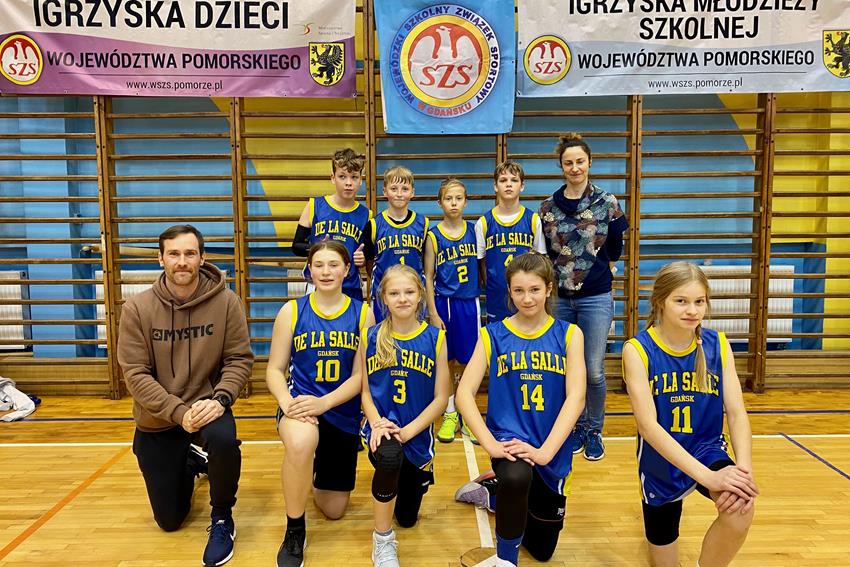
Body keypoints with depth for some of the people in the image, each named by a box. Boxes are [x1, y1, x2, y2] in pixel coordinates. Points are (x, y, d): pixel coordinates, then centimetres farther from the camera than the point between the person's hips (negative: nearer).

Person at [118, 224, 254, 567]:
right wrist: (179, 412, -23)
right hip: (157, 421, 1)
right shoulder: (137, 308, -13)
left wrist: (220, 399, -26)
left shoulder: (226, 301, -13)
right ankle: (192, 463, 45)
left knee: (224, 440, -38)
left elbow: (240, 359, -9)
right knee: (170, 521, 10)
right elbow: (135, 374, -14)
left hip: (206, 405, -1)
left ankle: (222, 519, -7)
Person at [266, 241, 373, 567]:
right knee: (301, 442, -41)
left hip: (343, 413, 2)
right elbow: (275, 369, -2)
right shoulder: (292, 311, -4)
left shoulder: (362, 313, -5)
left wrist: (322, 403, -23)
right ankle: (294, 529, -13)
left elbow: (361, 375, -8)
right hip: (299, 403, -2)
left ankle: (316, 471, 50)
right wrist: (286, 401, -22)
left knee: (333, 511, 13)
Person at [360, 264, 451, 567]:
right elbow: (365, 390, 0)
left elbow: (441, 398, -8)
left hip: (418, 433, 1)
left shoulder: (435, 338, -7)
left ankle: (407, 478, 49)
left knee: (407, 516, 12)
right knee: (389, 456, -37)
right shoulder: (370, 337, -3)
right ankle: (383, 540, -13)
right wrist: (376, 423, -18)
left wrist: (407, 431, -19)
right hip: (381, 427, -1)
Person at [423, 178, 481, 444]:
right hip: (444, 303, -2)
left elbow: (481, 263, 10)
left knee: (467, 362, 7)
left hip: (469, 303, 2)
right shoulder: (434, 236, -4)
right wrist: (433, 314, -7)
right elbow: (428, 278, -3)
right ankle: (449, 415, 22)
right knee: (446, 362, 8)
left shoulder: (473, 229, 3)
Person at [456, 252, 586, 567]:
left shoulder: (569, 334, -3)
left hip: (552, 449, 2)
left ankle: (500, 490, 44)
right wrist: (490, 443, -24)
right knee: (516, 477, -38)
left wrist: (544, 451, -24)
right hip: (509, 438, -2)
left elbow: (576, 397, -12)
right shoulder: (492, 335, -3)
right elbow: (464, 393, -10)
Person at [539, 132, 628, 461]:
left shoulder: (607, 203, -1)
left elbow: (614, 250, 8)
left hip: (595, 299, -2)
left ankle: (594, 431, 21)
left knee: (594, 371, 1)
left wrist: (598, 273, 10)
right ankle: (577, 426, 28)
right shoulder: (548, 207, 3)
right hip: (559, 299, 2)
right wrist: (558, 276, 6)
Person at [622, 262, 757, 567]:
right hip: (661, 460, -1)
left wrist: (744, 468, -29)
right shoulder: (637, 350, -20)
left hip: (707, 450, 2)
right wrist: (708, 476, -36)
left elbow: (737, 413, -11)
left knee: (740, 509, -33)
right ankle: (657, 508, 50)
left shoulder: (718, 345, -8)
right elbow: (648, 425, -27)